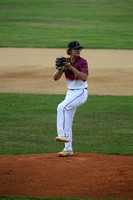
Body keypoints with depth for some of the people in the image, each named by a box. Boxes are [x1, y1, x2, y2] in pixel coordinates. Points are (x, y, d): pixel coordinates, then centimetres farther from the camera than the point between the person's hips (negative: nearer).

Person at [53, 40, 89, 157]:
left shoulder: (82, 62, -12)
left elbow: (84, 77, -27)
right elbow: (56, 78, 0)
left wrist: (71, 67, -29)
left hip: (81, 93, -7)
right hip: (70, 93, 7)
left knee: (62, 107, -28)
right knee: (67, 121, 8)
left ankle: (63, 134, -27)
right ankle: (68, 149, 15)